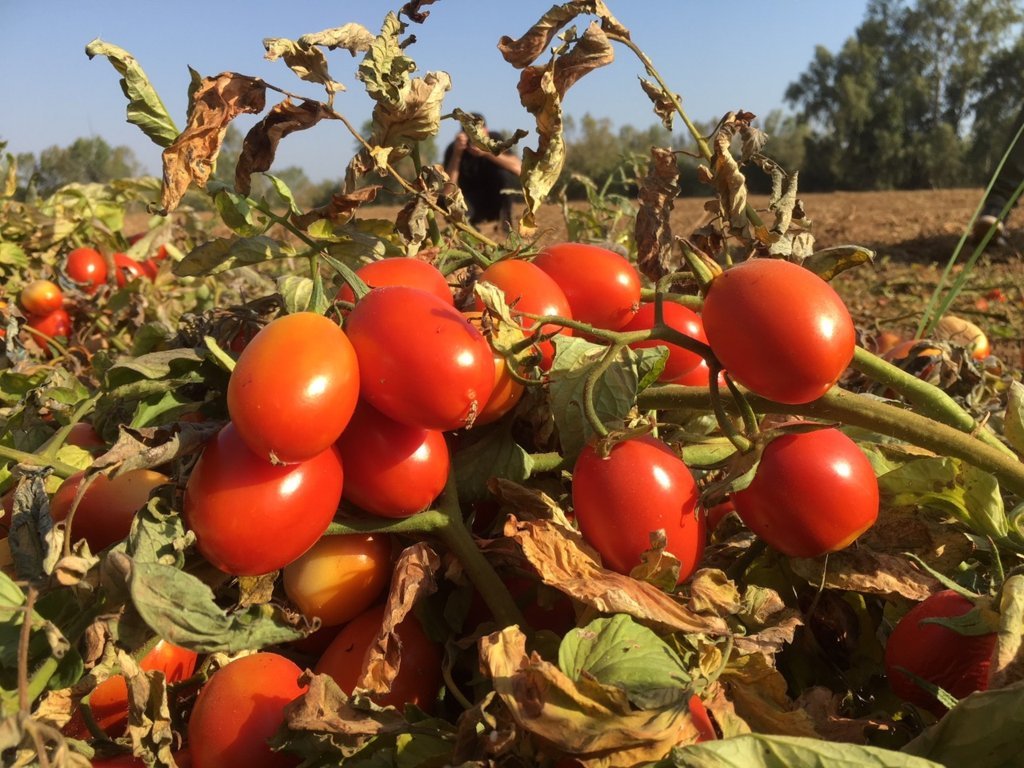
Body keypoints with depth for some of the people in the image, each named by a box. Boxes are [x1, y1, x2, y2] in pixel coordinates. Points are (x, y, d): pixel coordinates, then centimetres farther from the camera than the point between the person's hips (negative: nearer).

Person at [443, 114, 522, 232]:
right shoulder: (453, 149, -15)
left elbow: (518, 167, -27)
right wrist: (456, 154, -34)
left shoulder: (495, 139, -13)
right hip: (473, 205, 0)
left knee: (503, 171, -27)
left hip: (496, 202, 0)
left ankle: (506, 220, -11)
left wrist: (487, 152, -36)